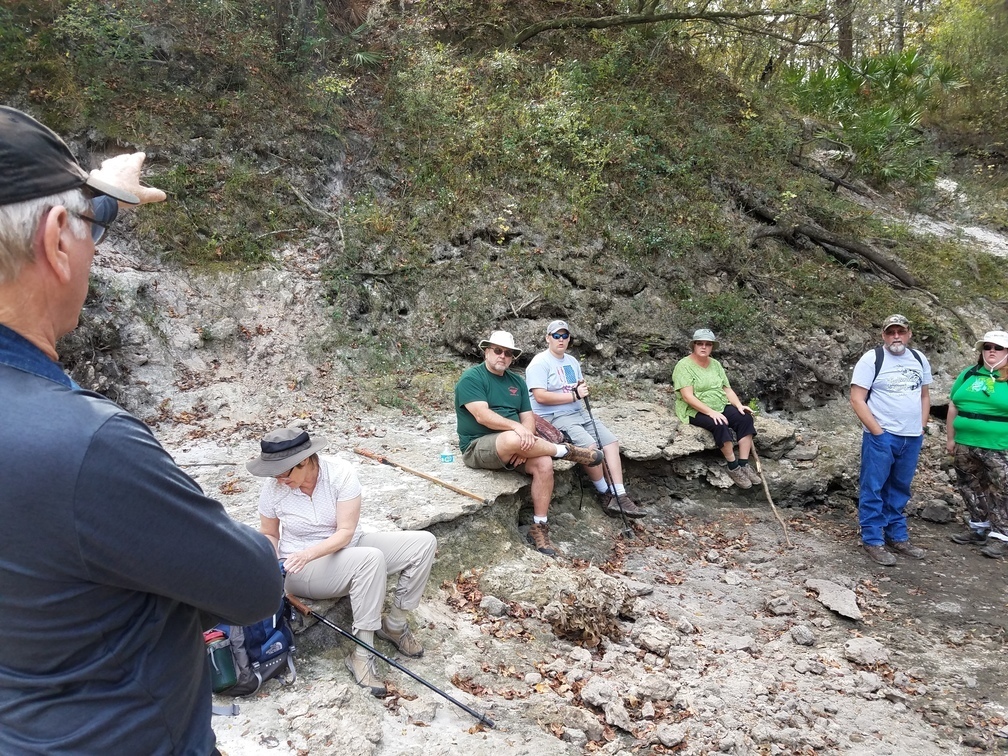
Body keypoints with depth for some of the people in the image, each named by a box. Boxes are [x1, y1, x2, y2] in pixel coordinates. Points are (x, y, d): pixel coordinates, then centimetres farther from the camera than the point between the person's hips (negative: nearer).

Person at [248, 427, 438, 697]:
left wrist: (309, 552, -35)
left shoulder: (340, 472, -20)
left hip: (349, 547, 3)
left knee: (424, 542, -16)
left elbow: (345, 532, -20)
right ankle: (361, 654, -26)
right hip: (302, 569, -3)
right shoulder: (272, 488, -15)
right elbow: (269, 535, 2)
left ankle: (394, 624, 0)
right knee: (371, 559, -35)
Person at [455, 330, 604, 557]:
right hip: (478, 447, -6)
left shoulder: (517, 381, 14)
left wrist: (526, 442, -13)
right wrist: (516, 427, -31)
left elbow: (528, 417, 7)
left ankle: (539, 527, -11)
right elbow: (482, 415, -20)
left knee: (543, 464, -22)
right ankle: (566, 450, -13)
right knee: (512, 439, -37)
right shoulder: (471, 378, -7)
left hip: (516, 444, 7)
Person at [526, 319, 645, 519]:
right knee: (590, 446, -28)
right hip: (554, 417, -9)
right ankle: (605, 493, -6)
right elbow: (540, 397, -20)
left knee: (611, 441, -7)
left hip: (580, 413, 9)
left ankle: (620, 497, -11)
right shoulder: (540, 363, -9)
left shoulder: (572, 361, 17)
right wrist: (574, 395, -17)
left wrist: (583, 388, -3)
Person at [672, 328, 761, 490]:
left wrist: (739, 405, -8)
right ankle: (733, 467, -19)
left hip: (720, 406, 7)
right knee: (720, 425, -33)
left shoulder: (715, 364, 9)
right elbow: (688, 396, -22)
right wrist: (710, 412, -29)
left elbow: (727, 389, 10)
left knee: (745, 418, -17)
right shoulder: (684, 365, -14)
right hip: (695, 411, -7)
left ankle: (744, 464, -15)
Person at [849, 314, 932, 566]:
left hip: (912, 438, 5)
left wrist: (921, 427, 7)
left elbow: (924, 395, 19)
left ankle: (897, 537, 24)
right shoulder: (871, 359, -9)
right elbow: (857, 400, -12)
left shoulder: (920, 360, 9)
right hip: (881, 436, -5)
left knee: (899, 489, 14)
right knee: (873, 489, -1)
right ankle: (873, 541, 7)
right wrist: (878, 432, -14)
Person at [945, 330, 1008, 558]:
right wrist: (951, 438, 11)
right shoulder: (969, 374, 10)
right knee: (971, 488, 15)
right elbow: (953, 407, 13)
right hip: (965, 445, 5)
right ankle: (978, 528, 29)